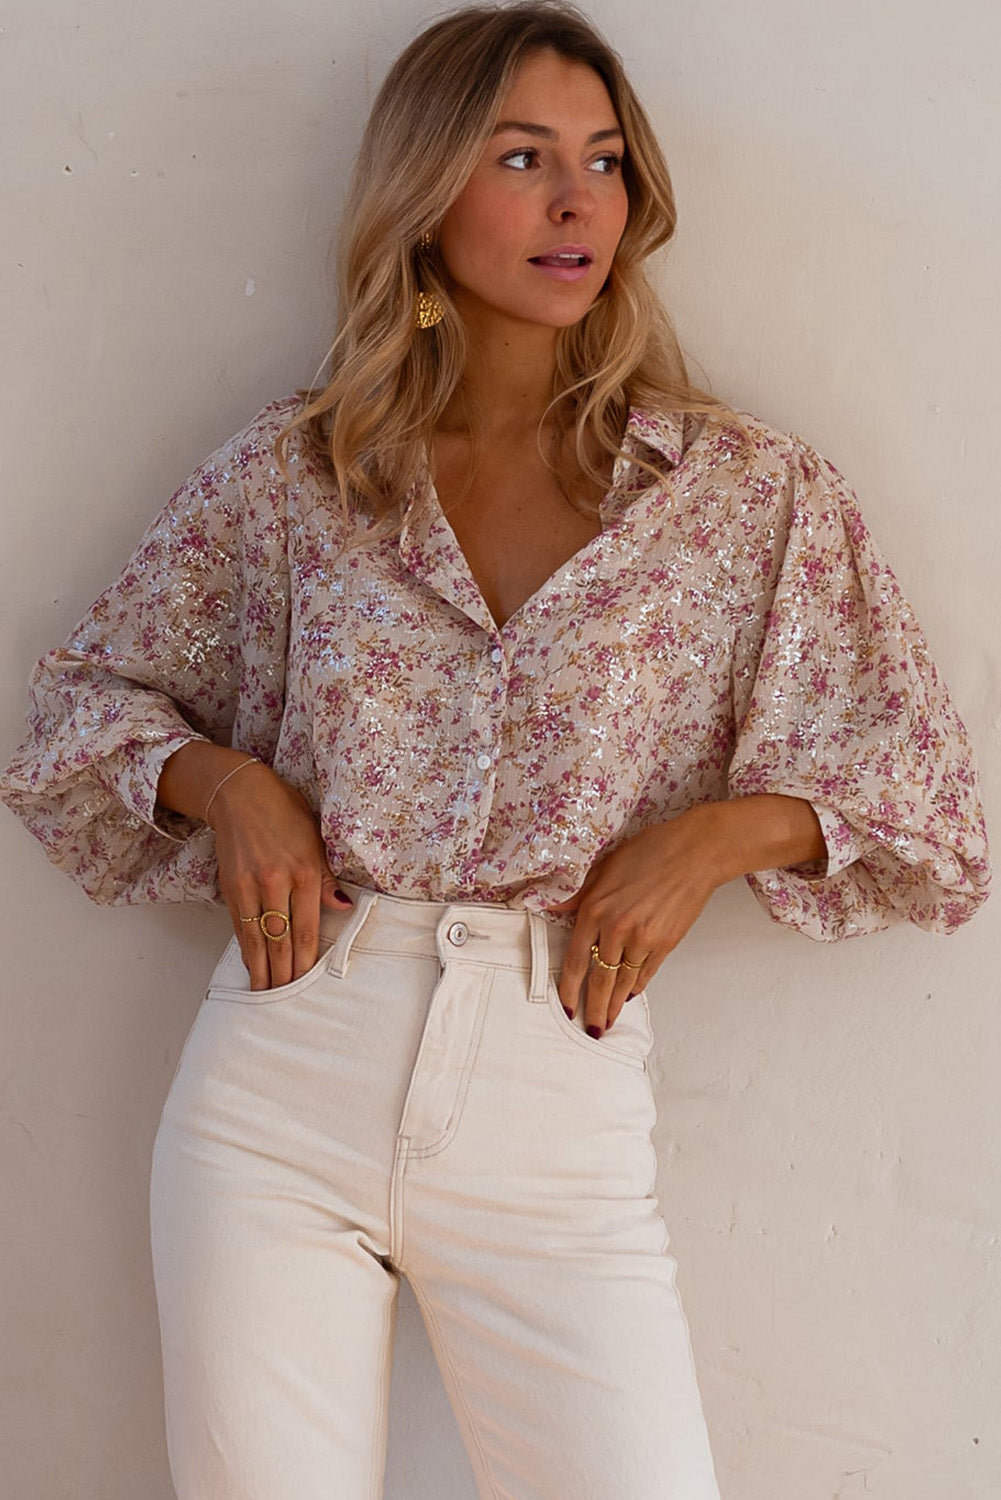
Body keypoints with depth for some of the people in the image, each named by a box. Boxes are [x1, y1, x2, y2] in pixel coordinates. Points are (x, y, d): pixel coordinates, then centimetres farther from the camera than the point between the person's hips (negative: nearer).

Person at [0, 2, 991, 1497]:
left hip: (557, 1096, 0)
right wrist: (222, 780, -5)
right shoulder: (287, 471, 5)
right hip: (287, 1059, 1)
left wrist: (714, 830, -10)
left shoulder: (754, 496, 3)